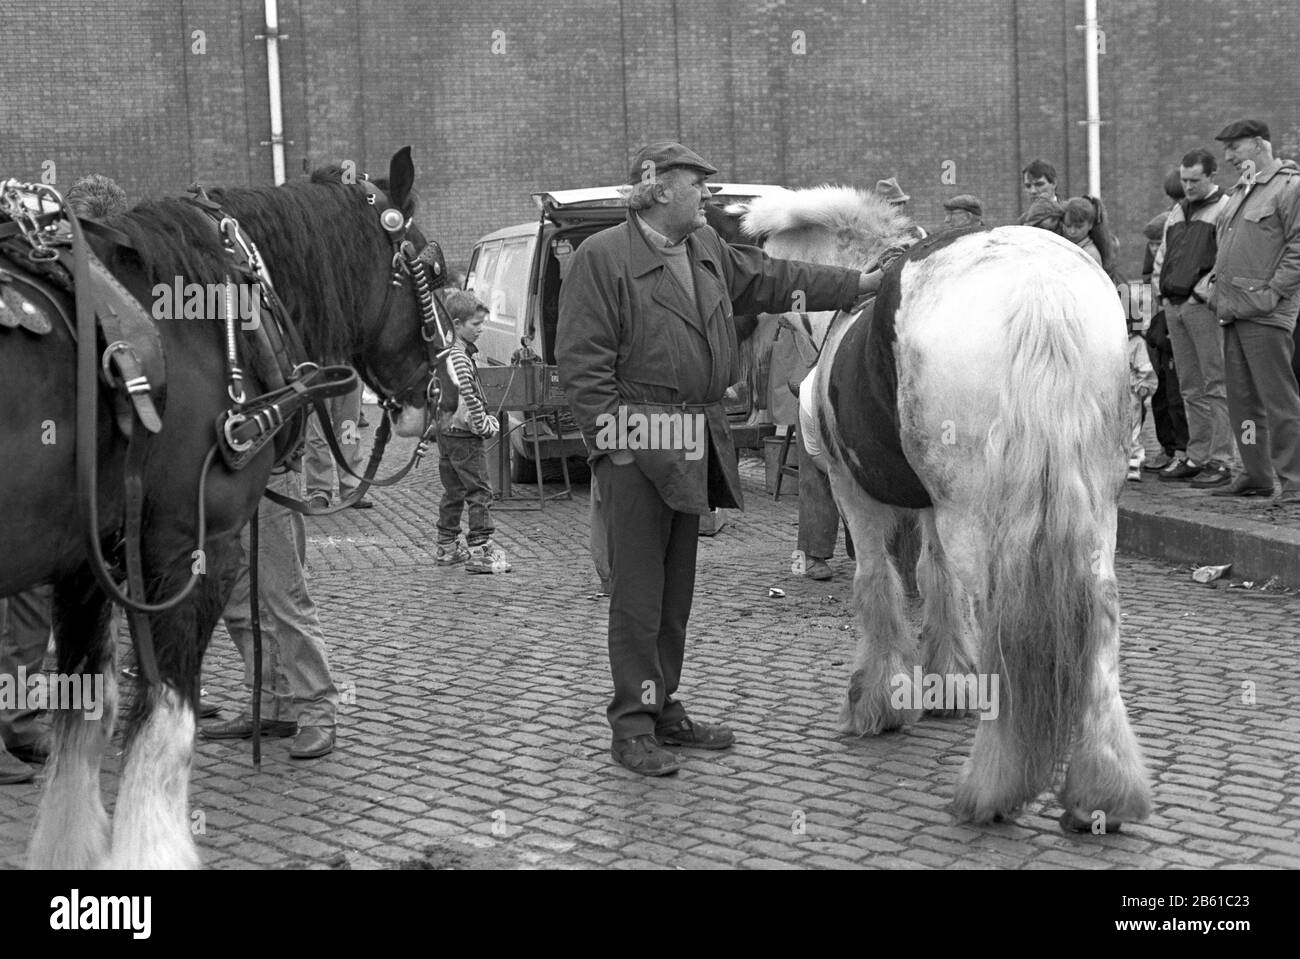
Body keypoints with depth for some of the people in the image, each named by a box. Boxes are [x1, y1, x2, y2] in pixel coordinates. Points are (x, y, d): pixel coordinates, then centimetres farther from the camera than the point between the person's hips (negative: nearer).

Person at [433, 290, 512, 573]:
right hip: (464, 433, -10)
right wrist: (484, 424, -14)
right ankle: (479, 551, -7)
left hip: (446, 430, 10)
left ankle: (447, 548, 24)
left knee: (453, 491, 17)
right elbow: (469, 396, -23)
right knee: (479, 492, -6)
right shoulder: (460, 357, -17)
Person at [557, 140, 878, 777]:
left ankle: (664, 707, 24)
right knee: (638, 587, -4)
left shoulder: (710, 252, 15)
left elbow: (774, 279, 22)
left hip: (695, 445, 8)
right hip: (637, 445, -8)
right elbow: (582, 362, -10)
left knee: (677, 586, 13)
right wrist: (613, 434, -16)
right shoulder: (602, 257, -7)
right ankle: (632, 726, 3)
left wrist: (865, 282, 19)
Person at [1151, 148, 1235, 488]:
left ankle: (1220, 460, -6)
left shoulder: (1226, 209, -3)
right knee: (1190, 387, 10)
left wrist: (1204, 292, -16)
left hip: (1204, 306, -7)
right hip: (1173, 305, 7)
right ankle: (1196, 457, 15)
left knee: (1215, 384, -7)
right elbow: (1162, 255, 25)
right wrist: (1159, 294, 14)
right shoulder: (1176, 212, 21)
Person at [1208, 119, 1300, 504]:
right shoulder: (1239, 191, 20)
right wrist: (1219, 289, 16)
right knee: (1242, 399, 11)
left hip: (1266, 315, -9)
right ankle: (1256, 475, 19)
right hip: (1233, 313, 9)